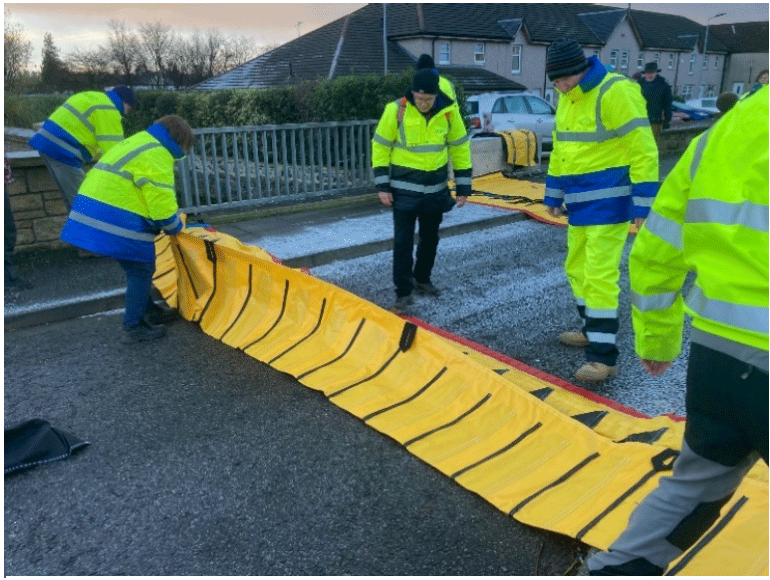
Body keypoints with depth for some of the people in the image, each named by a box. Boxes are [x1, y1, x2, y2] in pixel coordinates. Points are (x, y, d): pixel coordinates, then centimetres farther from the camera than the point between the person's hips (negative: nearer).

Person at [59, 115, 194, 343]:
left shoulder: (138, 142, 21)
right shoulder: (156, 155, -13)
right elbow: (161, 200, -15)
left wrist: (170, 217, 18)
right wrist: (174, 226, 2)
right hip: (117, 222, -10)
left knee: (138, 269, 22)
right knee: (140, 272, 2)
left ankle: (149, 311, 36)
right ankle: (134, 326, 11)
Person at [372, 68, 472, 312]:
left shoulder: (449, 111, -7)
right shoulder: (396, 110, -14)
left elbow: (460, 147, 3)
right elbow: (380, 146, -5)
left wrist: (463, 187, 2)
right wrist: (382, 186, -8)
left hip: (436, 190, 3)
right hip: (404, 190, -3)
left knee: (430, 238, 16)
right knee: (403, 242, -3)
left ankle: (422, 279, 37)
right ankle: (403, 292, 9)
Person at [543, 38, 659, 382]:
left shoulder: (616, 92, -17)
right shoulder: (567, 98, 10)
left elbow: (643, 151, -18)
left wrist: (643, 206, -20)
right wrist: (554, 195, 21)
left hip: (608, 201, -9)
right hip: (580, 202, 9)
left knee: (599, 275, -10)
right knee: (577, 268, 17)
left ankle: (603, 356, -2)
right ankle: (591, 331, 35)